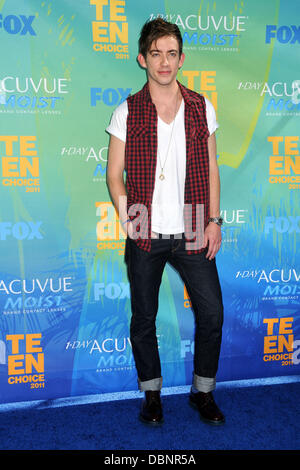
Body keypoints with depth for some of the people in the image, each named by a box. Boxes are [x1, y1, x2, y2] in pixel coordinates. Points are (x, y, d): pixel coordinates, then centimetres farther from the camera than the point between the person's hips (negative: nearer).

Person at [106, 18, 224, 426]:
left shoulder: (201, 108, 4)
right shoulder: (127, 112, -1)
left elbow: (211, 168, 8)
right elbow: (114, 174, 1)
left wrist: (214, 221, 1)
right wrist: (127, 216, -12)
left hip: (192, 234, 2)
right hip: (145, 236, -1)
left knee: (212, 315, 4)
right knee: (144, 318, 10)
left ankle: (203, 392, 27)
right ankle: (151, 394, 31)